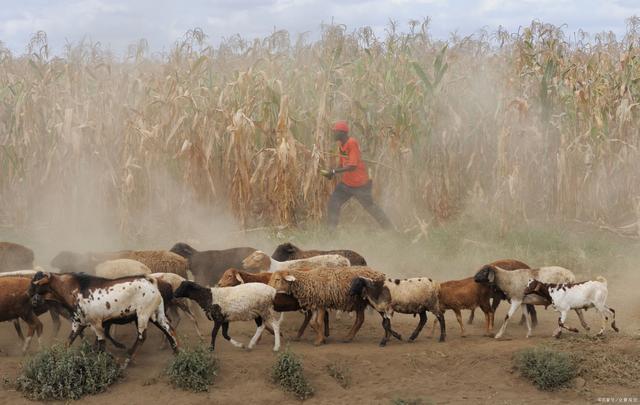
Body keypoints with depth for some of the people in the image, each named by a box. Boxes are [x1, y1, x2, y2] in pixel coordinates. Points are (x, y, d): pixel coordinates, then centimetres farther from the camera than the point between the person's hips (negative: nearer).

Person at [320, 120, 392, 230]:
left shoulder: (352, 143, -23)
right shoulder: (342, 144, 4)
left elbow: (352, 166, -28)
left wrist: (334, 171, -27)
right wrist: (331, 172, -6)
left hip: (360, 183, -8)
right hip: (346, 183, 8)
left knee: (369, 206, 4)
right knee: (333, 203, -3)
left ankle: (388, 228, 20)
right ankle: (331, 230, 2)